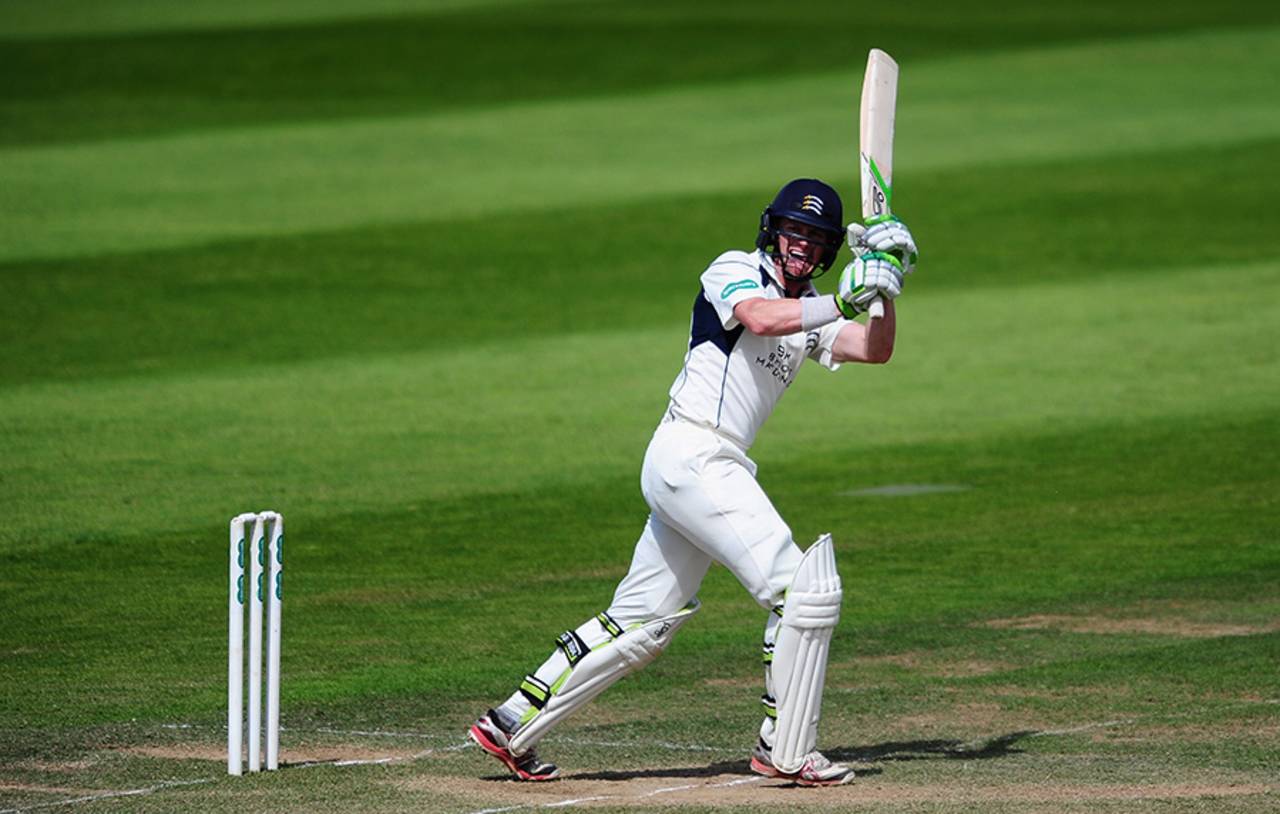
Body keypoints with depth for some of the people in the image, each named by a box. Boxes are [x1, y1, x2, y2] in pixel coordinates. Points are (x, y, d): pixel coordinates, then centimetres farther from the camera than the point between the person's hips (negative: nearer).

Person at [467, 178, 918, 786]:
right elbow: (760, 318, -25)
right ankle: (785, 752, -6)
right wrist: (843, 300, -29)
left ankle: (512, 725, 16)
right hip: (693, 455, -10)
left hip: (713, 469, 10)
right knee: (803, 588, -13)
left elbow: (875, 350, 11)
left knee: (641, 624, 13)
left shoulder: (807, 310, 20)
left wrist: (885, 287, -2)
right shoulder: (734, 270, -4)